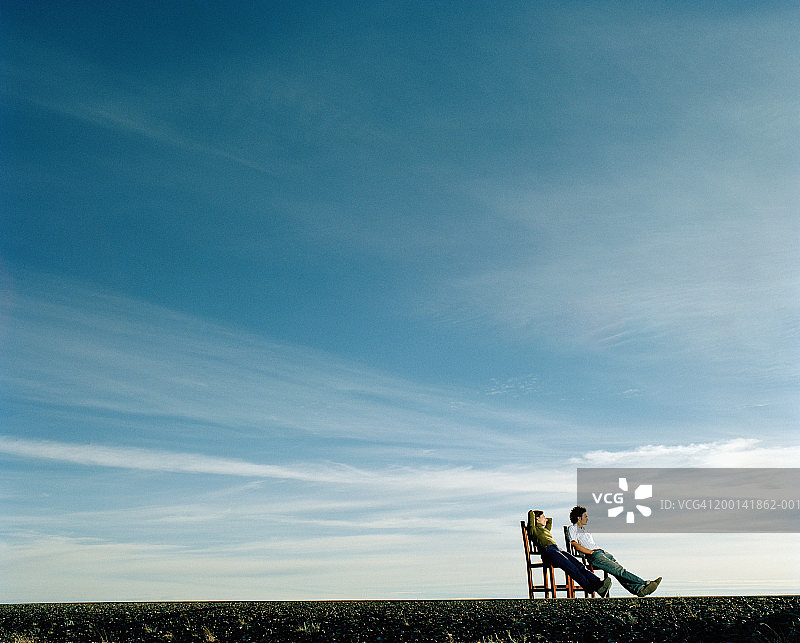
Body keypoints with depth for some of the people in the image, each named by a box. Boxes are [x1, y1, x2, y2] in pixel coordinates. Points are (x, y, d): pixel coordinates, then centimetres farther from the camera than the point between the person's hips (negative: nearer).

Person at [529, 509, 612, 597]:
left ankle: (598, 582, -34)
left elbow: (550, 520, 56)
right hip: (548, 551, -8)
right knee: (572, 568, -29)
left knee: (580, 566, -17)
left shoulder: (545, 529, 37)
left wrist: (543, 520, 47)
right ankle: (590, 587, -42)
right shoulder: (534, 529, 11)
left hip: (558, 550, 8)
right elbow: (531, 513, 2)